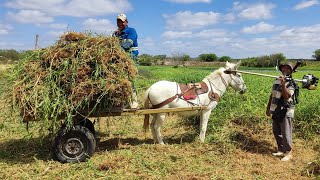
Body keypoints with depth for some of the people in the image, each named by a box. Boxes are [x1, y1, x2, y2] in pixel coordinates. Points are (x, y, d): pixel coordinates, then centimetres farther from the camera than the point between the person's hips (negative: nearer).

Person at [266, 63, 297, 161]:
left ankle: (288, 153, 12)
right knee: (276, 132, 15)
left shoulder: (291, 83, -11)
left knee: (286, 134, -3)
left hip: (286, 112, -7)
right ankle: (281, 150, 30)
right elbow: (272, 95, 16)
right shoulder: (277, 80, 10)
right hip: (276, 111, 7)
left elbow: (286, 97, -26)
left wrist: (283, 85, -36)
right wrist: (268, 108, 17)